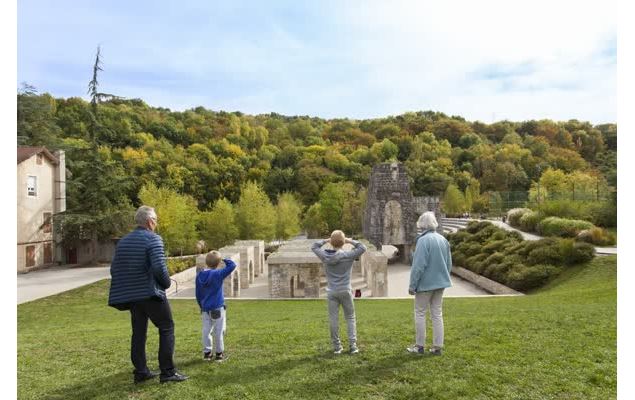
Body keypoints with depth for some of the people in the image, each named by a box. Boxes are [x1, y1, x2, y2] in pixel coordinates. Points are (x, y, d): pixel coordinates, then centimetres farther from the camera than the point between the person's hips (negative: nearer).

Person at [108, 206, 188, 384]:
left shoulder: (123, 241, 10)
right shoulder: (153, 239, -12)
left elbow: (114, 269, 11)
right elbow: (159, 267, -22)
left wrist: (127, 285, 18)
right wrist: (167, 283, -6)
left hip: (130, 295, 7)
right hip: (151, 293, -7)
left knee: (138, 332, 15)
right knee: (167, 328, 2)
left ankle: (140, 372, 20)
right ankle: (168, 372, 1)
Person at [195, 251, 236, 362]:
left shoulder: (199, 276, 2)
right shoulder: (218, 274, -15)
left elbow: (198, 294, 10)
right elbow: (232, 265, -16)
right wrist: (224, 260, -2)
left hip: (205, 309, 5)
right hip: (217, 308, -5)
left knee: (206, 330, 12)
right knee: (219, 331, 4)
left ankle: (207, 353, 18)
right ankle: (219, 353, 11)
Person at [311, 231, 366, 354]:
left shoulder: (325, 256, -4)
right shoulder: (347, 256, -11)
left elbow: (314, 246, 14)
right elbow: (363, 248, -1)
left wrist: (326, 240, 9)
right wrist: (350, 241, 2)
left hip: (332, 292, 2)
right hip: (345, 291, -2)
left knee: (333, 319, 7)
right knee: (350, 318, 10)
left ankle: (337, 346, 13)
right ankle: (353, 345, 8)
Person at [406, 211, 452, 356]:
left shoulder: (423, 240, -18)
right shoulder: (443, 240, 5)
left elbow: (419, 265, -19)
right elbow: (449, 264, 12)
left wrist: (412, 284, -12)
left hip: (425, 283, -7)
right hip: (440, 282, 7)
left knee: (420, 313, 6)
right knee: (437, 314, 12)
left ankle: (420, 346, 13)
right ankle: (437, 347, 16)